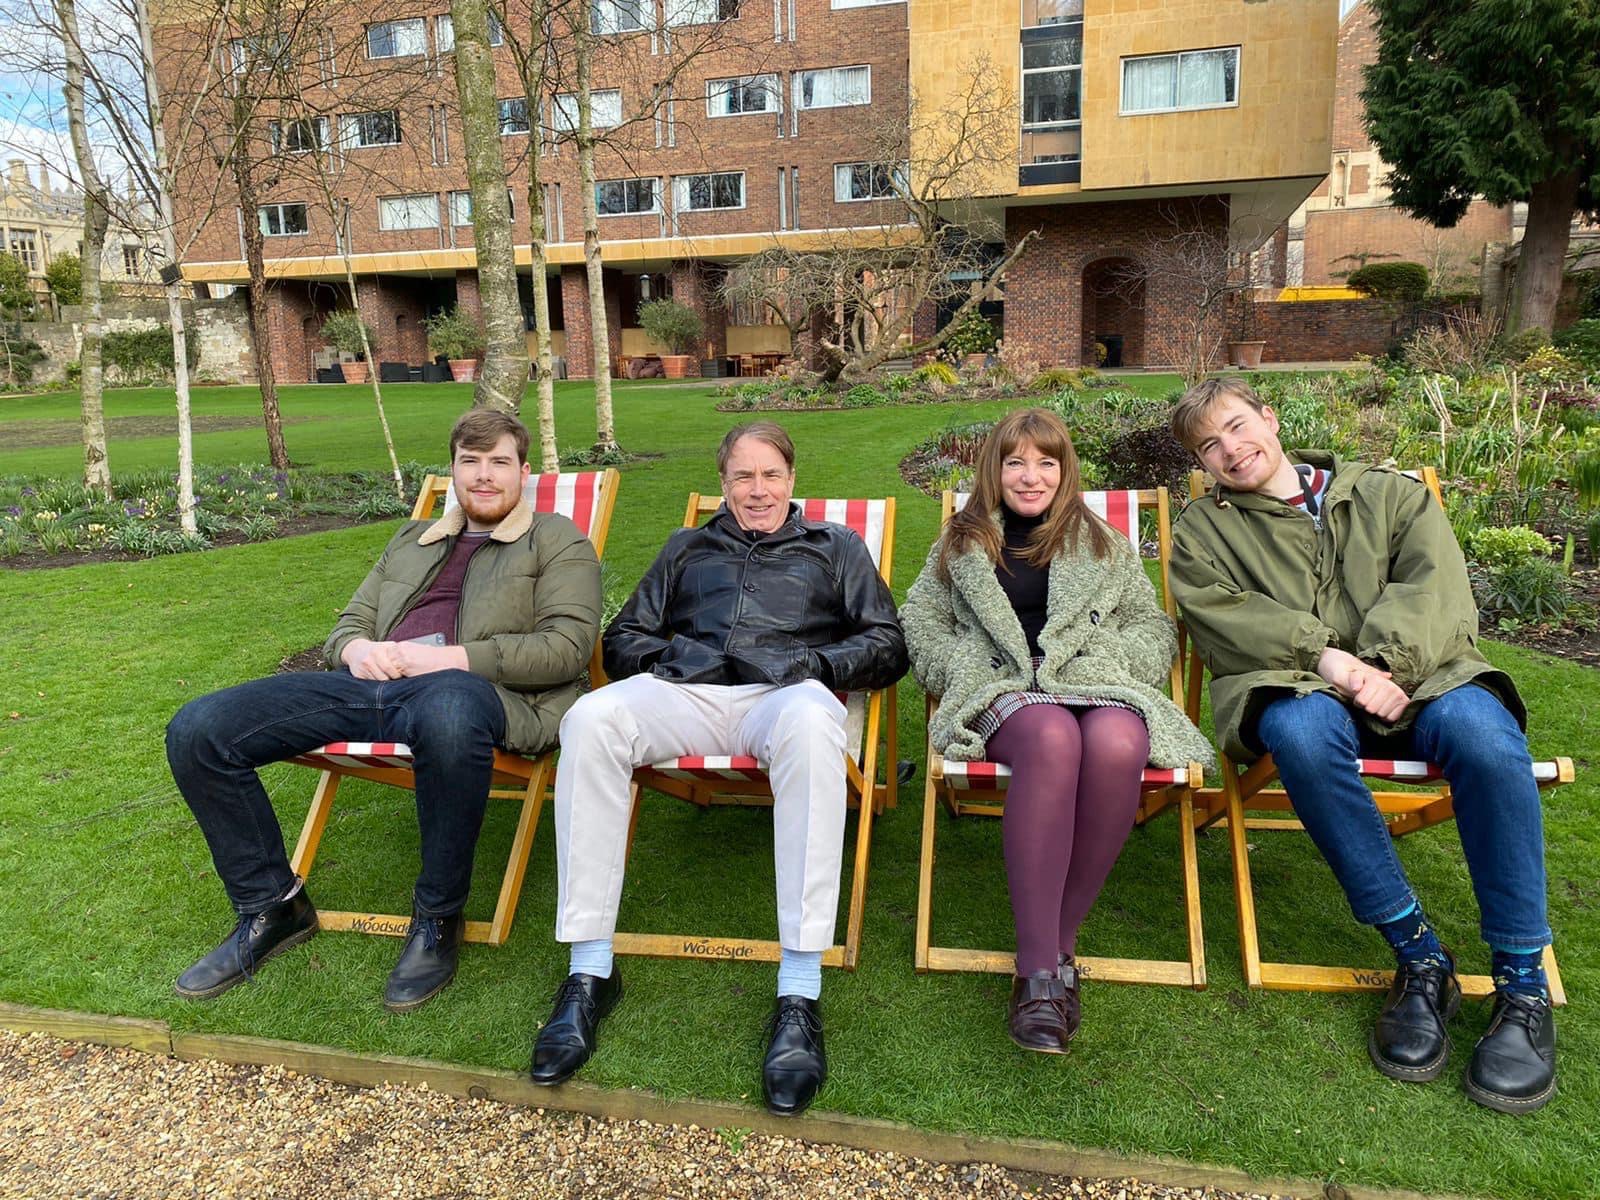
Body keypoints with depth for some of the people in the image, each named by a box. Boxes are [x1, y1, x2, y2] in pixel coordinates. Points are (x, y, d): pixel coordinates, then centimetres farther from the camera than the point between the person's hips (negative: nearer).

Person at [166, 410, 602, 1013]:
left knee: (449, 714, -45)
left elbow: (567, 647, -2)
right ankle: (272, 906, 7)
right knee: (196, 731, -11)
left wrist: (449, 658, -11)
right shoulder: (411, 541, 32)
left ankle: (437, 918, -20)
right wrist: (357, 648, 4)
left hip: (469, 688, -6)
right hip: (372, 682, 6)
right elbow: (349, 622, 31)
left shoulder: (557, 541, 13)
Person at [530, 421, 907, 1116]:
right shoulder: (687, 549, 32)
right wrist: (671, 654, 1)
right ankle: (589, 973, -26)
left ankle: (800, 994, -41)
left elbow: (887, 645, 15)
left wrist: (814, 662, -5)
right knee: (590, 719, -32)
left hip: (783, 694, -2)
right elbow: (623, 640, 24)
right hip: (687, 692, 3)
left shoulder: (834, 548, 26)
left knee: (810, 724, -41)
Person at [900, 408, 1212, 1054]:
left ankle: (1061, 937, -23)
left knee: (1117, 745, -39)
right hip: (1003, 691, -1)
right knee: (1052, 738, -40)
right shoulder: (962, 544, 24)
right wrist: (963, 667, 0)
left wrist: (1106, 654, 0)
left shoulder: (1104, 545, 25)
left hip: (1099, 684, 1)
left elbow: (1156, 627, 21)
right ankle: (1039, 968, -38)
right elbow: (919, 621, 19)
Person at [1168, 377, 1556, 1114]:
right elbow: (1221, 617, -1)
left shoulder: (1389, 494, 21)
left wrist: (1386, 666, -16)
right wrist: (1331, 660, -16)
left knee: (1483, 731, -33)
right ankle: (1419, 958, -22)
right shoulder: (1204, 531, 18)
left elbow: (1435, 586, 4)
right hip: (1297, 686, -1)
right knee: (1300, 732, -37)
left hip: (1415, 679, 1)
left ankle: (1523, 985, -18)